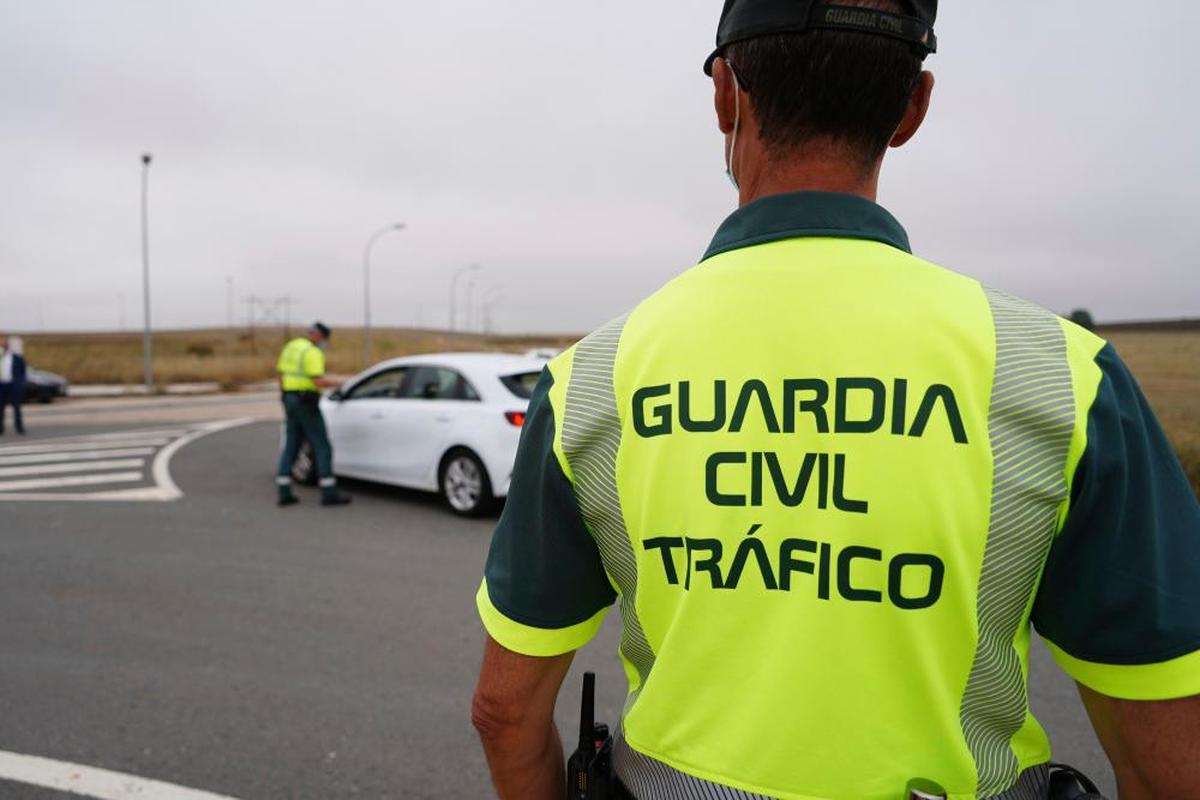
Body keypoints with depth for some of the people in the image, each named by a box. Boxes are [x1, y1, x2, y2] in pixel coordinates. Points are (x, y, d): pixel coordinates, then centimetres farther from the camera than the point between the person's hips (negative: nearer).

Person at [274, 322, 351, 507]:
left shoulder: (290, 347, 14)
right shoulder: (312, 353, -14)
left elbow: (281, 376, 18)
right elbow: (318, 382, -22)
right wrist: (336, 384, -4)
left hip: (290, 400, 9)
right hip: (306, 403, -9)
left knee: (291, 446, 11)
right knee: (322, 447, -4)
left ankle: (284, 493, 9)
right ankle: (329, 494, -4)